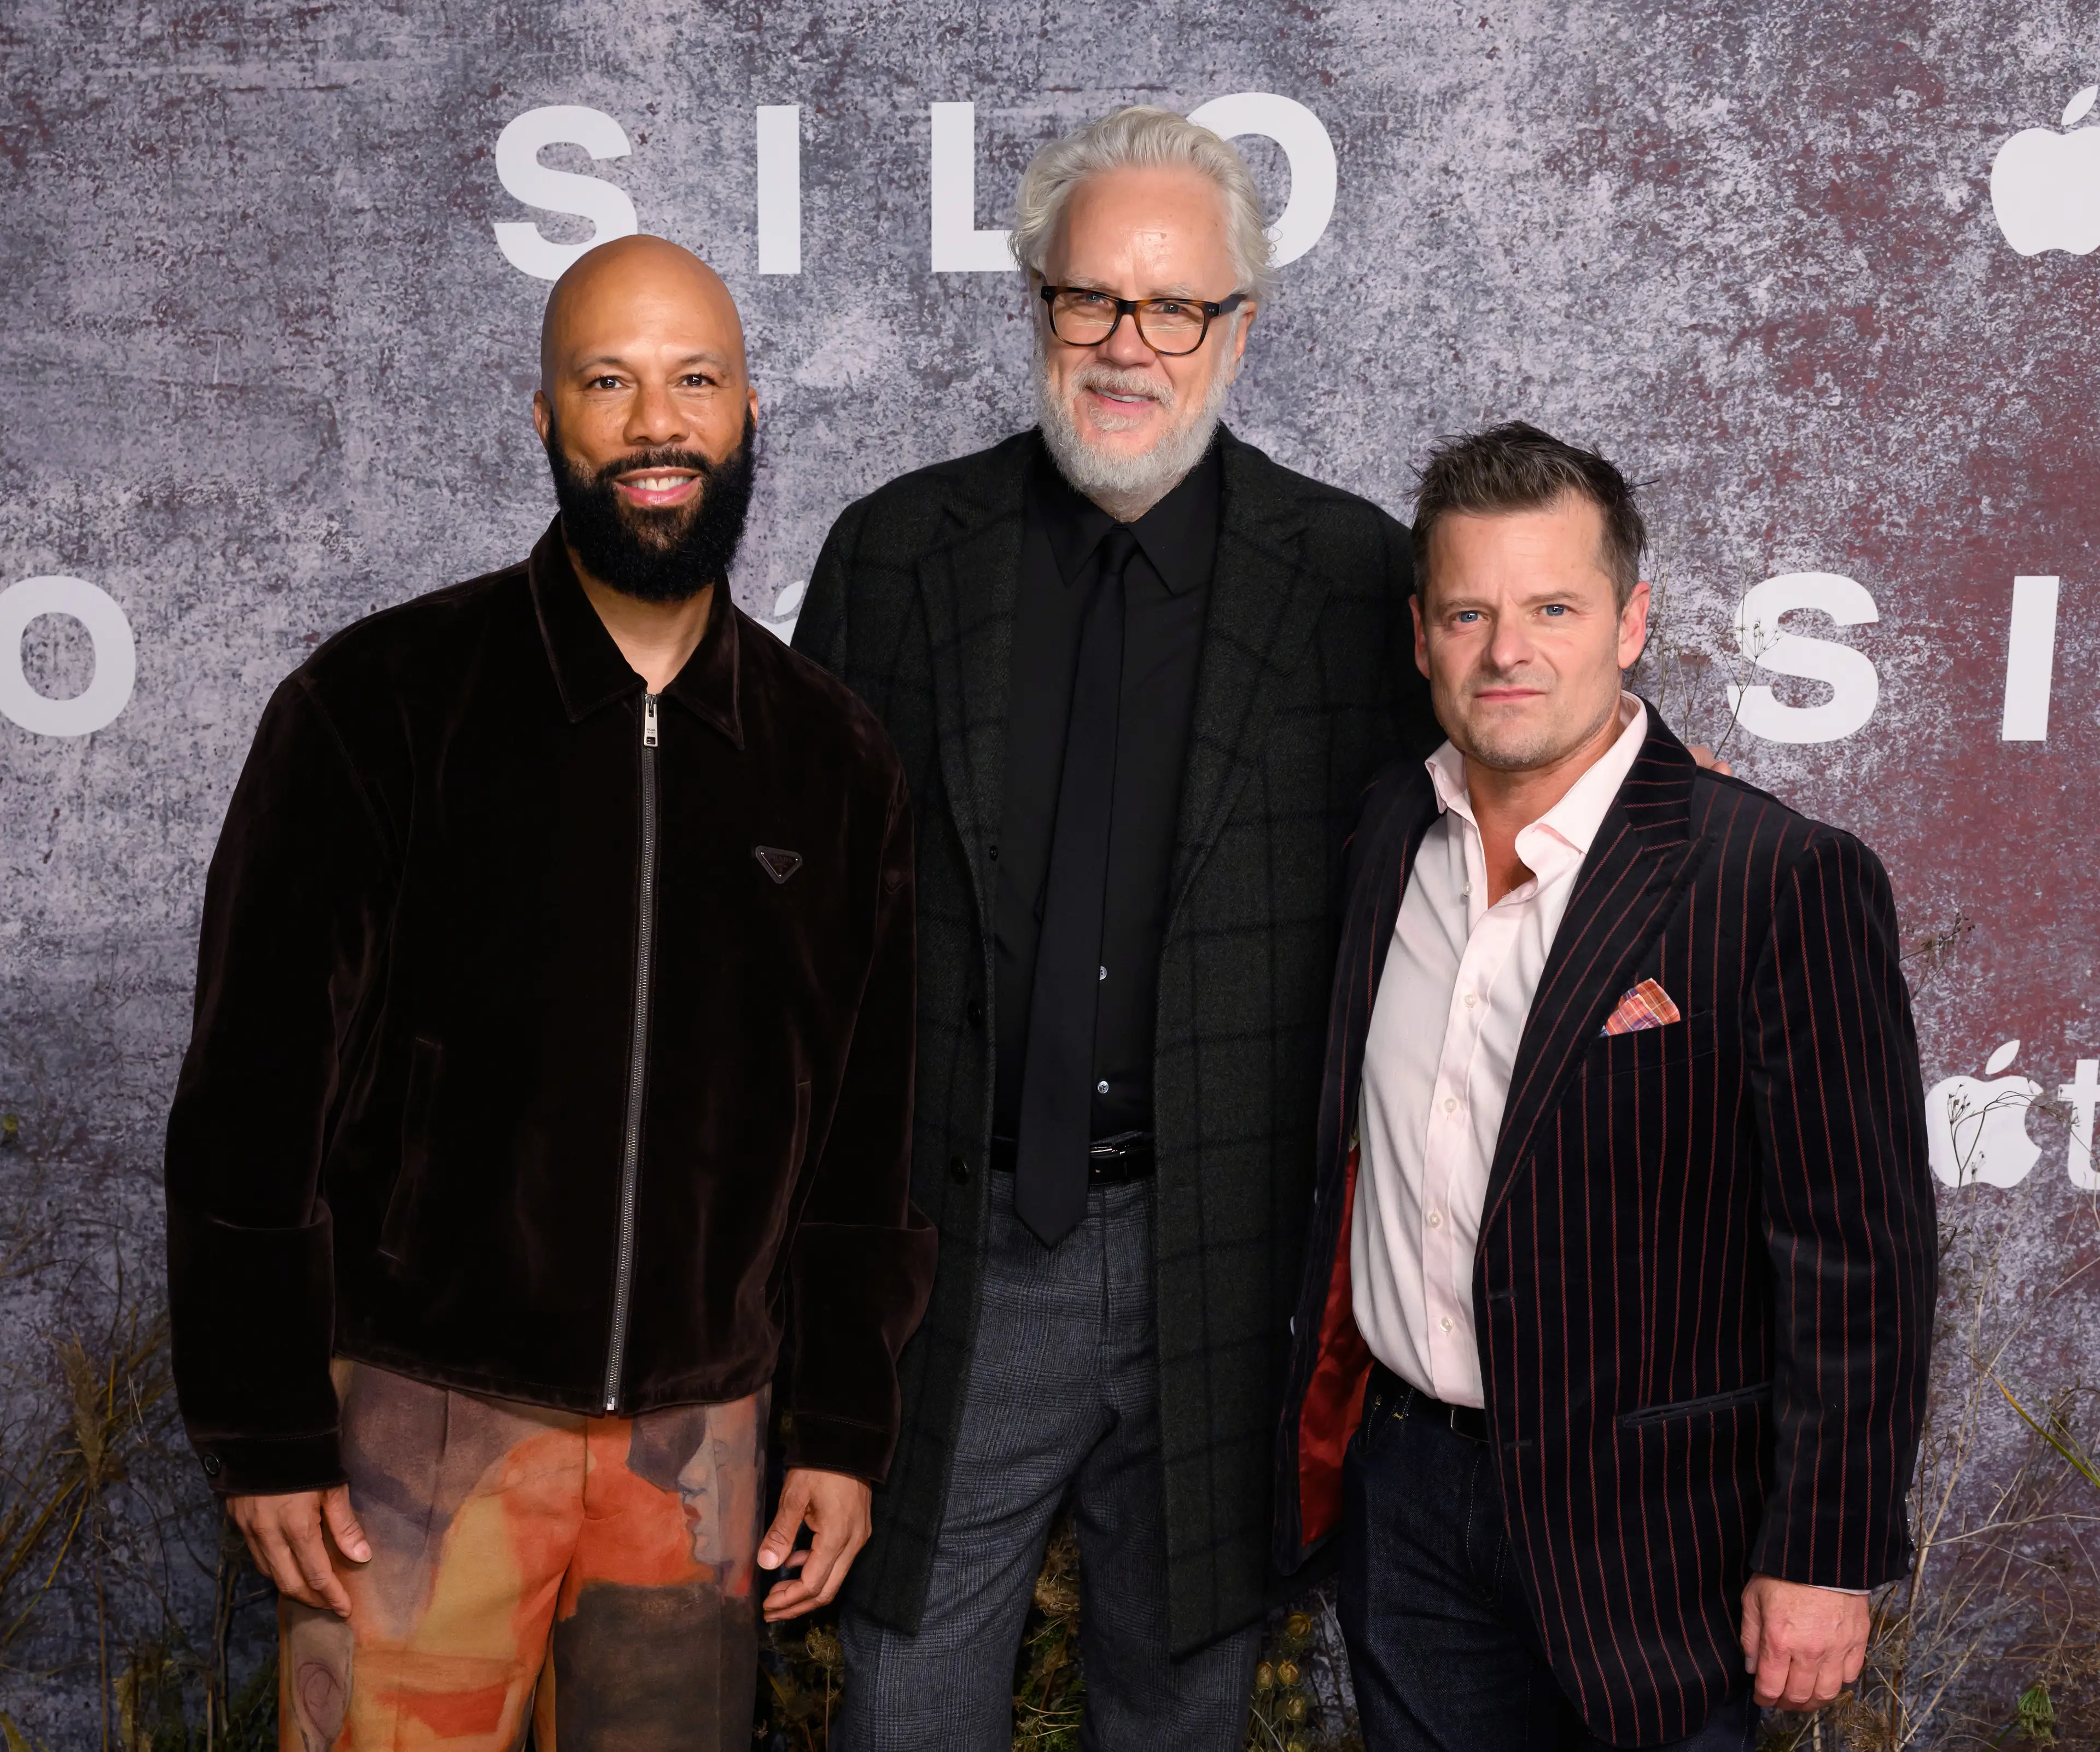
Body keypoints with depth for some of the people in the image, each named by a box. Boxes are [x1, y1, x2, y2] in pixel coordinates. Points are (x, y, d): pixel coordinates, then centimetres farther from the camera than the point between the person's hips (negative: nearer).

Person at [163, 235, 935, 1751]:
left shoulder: (834, 757, 4)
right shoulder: (381, 704, -6)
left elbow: (869, 1125, 8)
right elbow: (257, 1097, -5)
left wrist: (846, 1430, 7)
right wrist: (268, 1438, -6)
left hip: (702, 1434, 3)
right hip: (426, 1415, -2)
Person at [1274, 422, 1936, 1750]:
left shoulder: (1785, 885, -16)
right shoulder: (1390, 830, 2)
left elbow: (1858, 1261, -14)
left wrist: (1825, 1557, -13)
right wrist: (1332, 1413, 12)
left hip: (1639, 1525, -5)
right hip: (1399, 1489, 5)